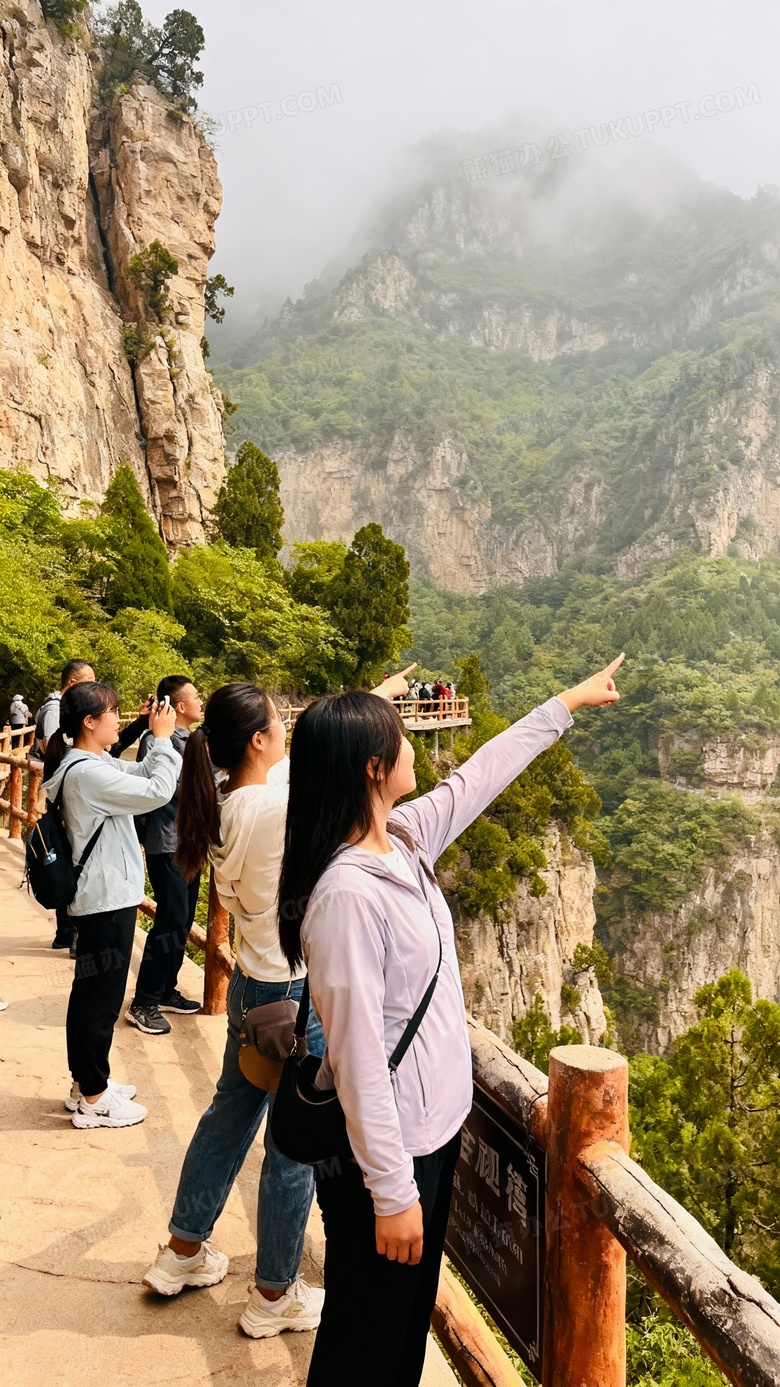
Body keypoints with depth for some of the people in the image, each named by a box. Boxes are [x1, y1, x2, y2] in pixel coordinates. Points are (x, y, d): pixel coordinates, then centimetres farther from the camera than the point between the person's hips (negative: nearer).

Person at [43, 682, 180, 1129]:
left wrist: (159, 738, -1)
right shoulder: (87, 773, -24)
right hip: (108, 900, -10)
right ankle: (93, 1099, 16)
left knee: (92, 993, 20)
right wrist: (163, 739, -14)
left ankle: (87, 1081, 34)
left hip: (103, 896, 10)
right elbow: (159, 791, -25)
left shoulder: (89, 763, 7)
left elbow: (141, 774, 13)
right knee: (102, 997, 3)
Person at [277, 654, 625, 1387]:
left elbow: (478, 777, 10)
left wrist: (569, 702, 19)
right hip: (385, 1149, -8)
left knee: (411, 1316, 27)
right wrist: (392, 1191, -19)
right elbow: (357, 1053, -26)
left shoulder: (405, 840, -4)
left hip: (433, 1123, 8)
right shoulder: (347, 892, -29)